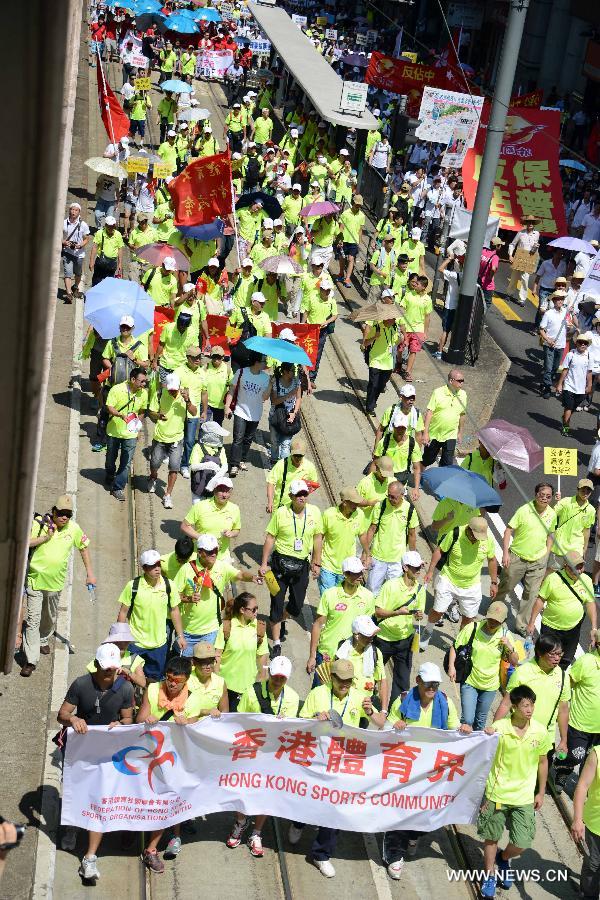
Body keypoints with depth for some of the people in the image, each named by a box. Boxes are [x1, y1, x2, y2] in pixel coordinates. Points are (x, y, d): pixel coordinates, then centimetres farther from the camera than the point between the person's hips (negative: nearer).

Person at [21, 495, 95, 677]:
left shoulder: (74, 528, -5)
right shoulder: (39, 523, -14)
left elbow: (84, 547, 10)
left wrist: (90, 573, 9)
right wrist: (46, 537, -26)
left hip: (56, 582, 4)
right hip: (36, 579, -4)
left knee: (50, 617, 23)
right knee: (33, 620, -7)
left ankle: (43, 640, 51)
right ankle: (31, 660, -4)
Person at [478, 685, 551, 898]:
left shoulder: (540, 732, -9)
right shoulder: (498, 728, -17)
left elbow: (542, 762, 6)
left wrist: (541, 793, 11)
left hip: (524, 797, 2)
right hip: (497, 793, -2)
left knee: (521, 844, 0)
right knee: (491, 838, 12)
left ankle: (503, 858, 34)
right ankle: (490, 875, 36)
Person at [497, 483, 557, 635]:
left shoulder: (552, 514, -1)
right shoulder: (524, 510, -15)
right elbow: (508, 530, -11)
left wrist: (546, 556, 10)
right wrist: (505, 553, -17)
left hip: (538, 561, 3)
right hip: (517, 558, -3)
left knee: (531, 594, 6)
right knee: (505, 588, 12)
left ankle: (522, 626, 19)